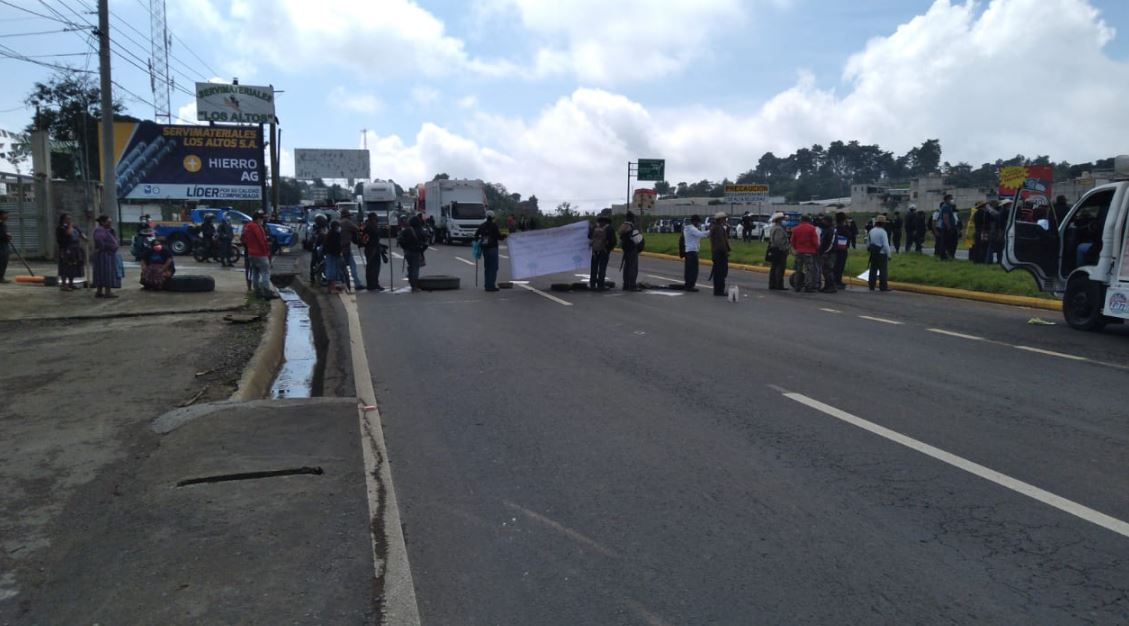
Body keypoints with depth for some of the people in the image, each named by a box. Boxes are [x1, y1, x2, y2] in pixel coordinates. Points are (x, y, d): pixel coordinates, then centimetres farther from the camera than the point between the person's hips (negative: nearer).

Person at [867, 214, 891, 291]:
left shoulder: (871, 231, 6)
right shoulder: (883, 232, -14)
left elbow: (868, 244, 14)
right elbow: (886, 245, -17)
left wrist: (869, 251, 27)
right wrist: (889, 255, -10)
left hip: (873, 254, 6)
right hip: (882, 254, -6)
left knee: (873, 270, 10)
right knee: (883, 270, -1)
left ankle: (871, 286, 13)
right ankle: (883, 287, 1)